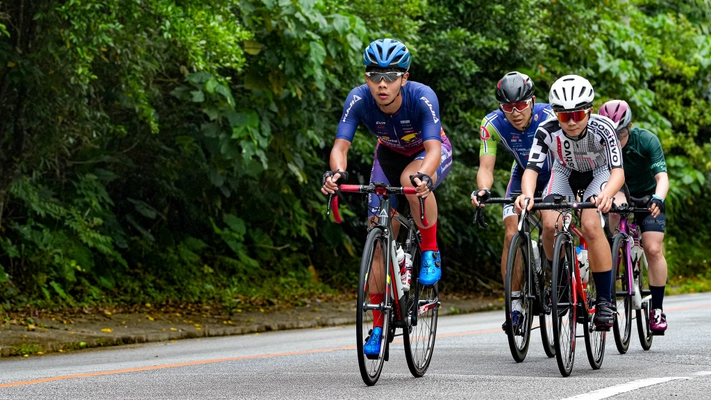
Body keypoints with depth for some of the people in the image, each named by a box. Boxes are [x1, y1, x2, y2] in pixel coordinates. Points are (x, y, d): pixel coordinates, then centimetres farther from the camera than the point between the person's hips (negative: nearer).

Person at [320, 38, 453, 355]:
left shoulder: (422, 97, -36)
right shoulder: (358, 100, -29)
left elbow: (433, 148, -43)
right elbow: (341, 145, -34)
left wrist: (423, 176, -64)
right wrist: (337, 172, -56)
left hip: (430, 152, -3)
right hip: (390, 154, 3)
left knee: (411, 180, -39)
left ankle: (430, 252, -16)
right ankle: (378, 326, 3)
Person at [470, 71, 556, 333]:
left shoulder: (550, 118, -33)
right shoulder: (493, 124, -25)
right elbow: (486, 167, -26)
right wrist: (482, 190, -48)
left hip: (556, 176, -2)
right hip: (523, 177, 2)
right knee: (512, 235, -14)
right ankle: (514, 306, -8)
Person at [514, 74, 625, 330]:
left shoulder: (602, 128, -34)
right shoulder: (547, 131, -30)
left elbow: (618, 171, -40)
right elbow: (531, 168, -35)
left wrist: (606, 194, -61)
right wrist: (527, 194, -57)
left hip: (599, 174, -2)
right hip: (565, 174, 2)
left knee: (590, 225, -28)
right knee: (550, 223, -24)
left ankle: (604, 299, -18)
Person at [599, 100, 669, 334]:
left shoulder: (646, 141, -25)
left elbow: (662, 176, -33)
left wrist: (658, 199, -53)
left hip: (648, 198, -2)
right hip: (621, 195, 2)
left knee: (653, 249, -16)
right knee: (616, 207, -31)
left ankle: (657, 309, -6)